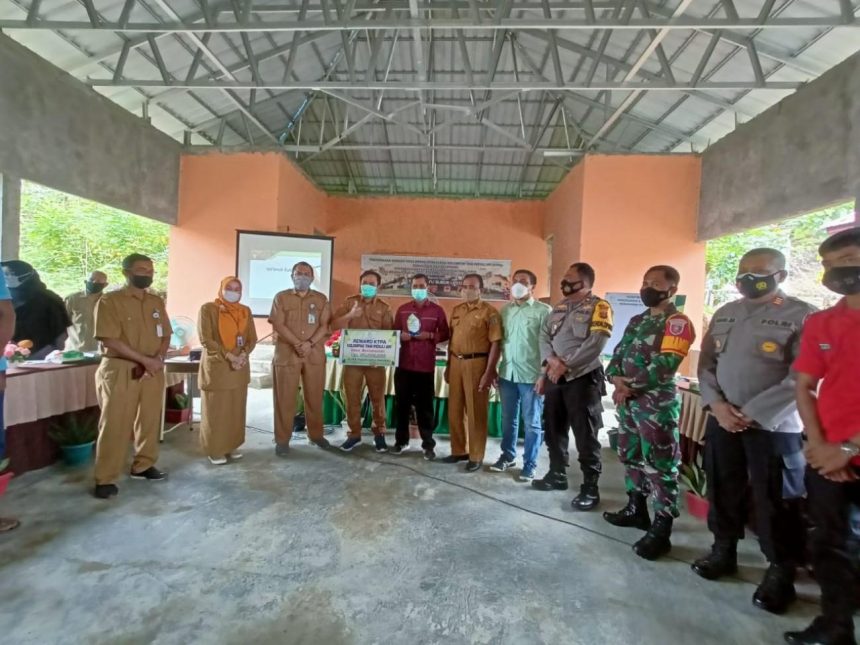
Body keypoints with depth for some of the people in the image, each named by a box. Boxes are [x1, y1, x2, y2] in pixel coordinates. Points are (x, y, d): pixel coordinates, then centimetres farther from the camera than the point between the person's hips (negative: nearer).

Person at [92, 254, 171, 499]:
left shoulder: (157, 302, 10)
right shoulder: (110, 300, -7)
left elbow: (165, 335, 11)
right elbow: (109, 340, -15)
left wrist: (158, 359, -8)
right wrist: (145, 359, -17)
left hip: (153, 371, 5)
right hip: (120, 370, -5)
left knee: (150, 420, 11)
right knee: (114, 425, 0)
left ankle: (143, 466, 27)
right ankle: (105, 479, 11)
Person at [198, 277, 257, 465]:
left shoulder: (245, 311, 10)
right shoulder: (208, 309, -5)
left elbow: (252, 338, 8)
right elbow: (206, 339, -12)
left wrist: (243, 355, -11)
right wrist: (228, 356, -18)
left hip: (240, 367, 5)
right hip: (215, 366, -5)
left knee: (236, 409, 10)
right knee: (216, 410, 2)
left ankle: (232, 446, 22)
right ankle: (214, 450, 13)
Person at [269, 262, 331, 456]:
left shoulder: (321, 299, 8)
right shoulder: (281, 297, 4)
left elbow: (325, 325, 0)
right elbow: (278, 325, -5)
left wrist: (310, 343, -15)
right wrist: (297, 344, -16)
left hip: (315, 355, 2)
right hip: (286, 354, -1)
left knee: (314, 397, 8)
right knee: (285, 398, 2)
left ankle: (316, 434, 23)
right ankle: (282, 439, 13)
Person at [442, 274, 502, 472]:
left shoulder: (489, 312, -6)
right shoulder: (456, 311, 14)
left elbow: (495, 344, -11)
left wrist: (489, 373, -16)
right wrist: (448, 366, 14)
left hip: (476, 363, -6)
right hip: (456, 363, 6)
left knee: (475, 412, 3)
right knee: (454, 410, 12)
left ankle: (476, 456, 16)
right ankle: (459, 451, 27)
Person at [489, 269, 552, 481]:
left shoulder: (543, 311, -5)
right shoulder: (505, 309, 10)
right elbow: (498, 340, 11)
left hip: (532, 375, -4)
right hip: (507, 373, 5)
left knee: (533, 422, 6)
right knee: (508, 419, 15)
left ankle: (529, 464, 19)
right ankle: (508, 456, 32)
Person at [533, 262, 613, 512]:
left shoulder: (599, 307, -7)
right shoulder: (559, 307, 15)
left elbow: (595, 344, -18)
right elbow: (544, 335, 8)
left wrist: (565, 366, -18)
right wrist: (550, 360, -11)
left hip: (583, 379, -7)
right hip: (554, 378, 7)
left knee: (585, 435, 0)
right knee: (554, 430, 15)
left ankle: (590, 488, 12)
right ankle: (557, 475, 32)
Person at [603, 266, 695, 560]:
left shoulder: (677, 323, -9)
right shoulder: (636, 321, 16)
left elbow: (665, 366, -19)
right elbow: (618, 353, 10)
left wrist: (630, 384, -15)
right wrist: (617, 379, -9)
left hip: (657, 404, -8)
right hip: (628, 401, 8)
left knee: (660, 466, -1)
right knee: (630, 456, 18)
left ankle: (661, 530, 8)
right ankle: (636, 509, 34)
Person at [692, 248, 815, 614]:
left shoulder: (801, 316, -6)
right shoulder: (724, 314, 10)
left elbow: (800, 379, -13)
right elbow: (706, 363, 9)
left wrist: (752, 413, -16)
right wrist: (716, 404, -6)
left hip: (773, 425, -5)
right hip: (722, 420, 5)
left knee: (775, 503, 6)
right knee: (723, 490, 15)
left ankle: (780, 572, 26)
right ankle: (723, 551, 34)